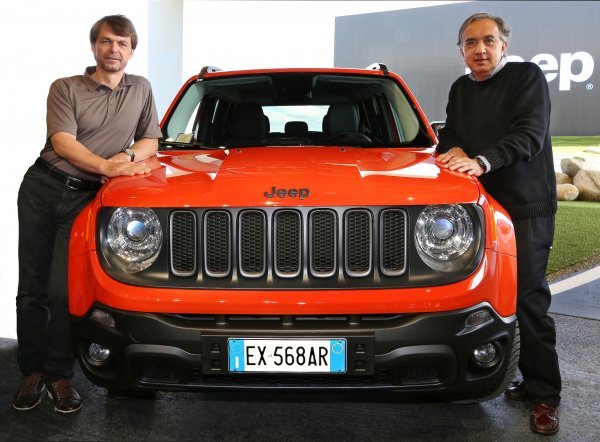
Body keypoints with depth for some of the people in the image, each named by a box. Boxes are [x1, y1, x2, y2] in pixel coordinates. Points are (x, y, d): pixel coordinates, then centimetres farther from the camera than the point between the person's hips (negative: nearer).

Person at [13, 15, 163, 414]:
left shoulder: (141, 90, 14)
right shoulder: (66, 88, 4)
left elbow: (150, 141, 12)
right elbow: (62, 141, -9)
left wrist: (129, 156, -10)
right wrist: (105, 166, -23)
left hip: (85, 197, 0)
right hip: (43, 186, 0)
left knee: (62, 289, -9)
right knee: (33, 286, 1)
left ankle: (60, 375, 3)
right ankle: (32, 372, 11)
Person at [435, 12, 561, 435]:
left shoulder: (528, 76, -2)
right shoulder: (461, 89, 18)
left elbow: (530, 134, -14)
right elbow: (450, 134, 22)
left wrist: (482, 160, -28)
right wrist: (455, 149, -3)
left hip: (526, 208, -5)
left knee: (528, 300, -8)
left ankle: (544, 394, 0)